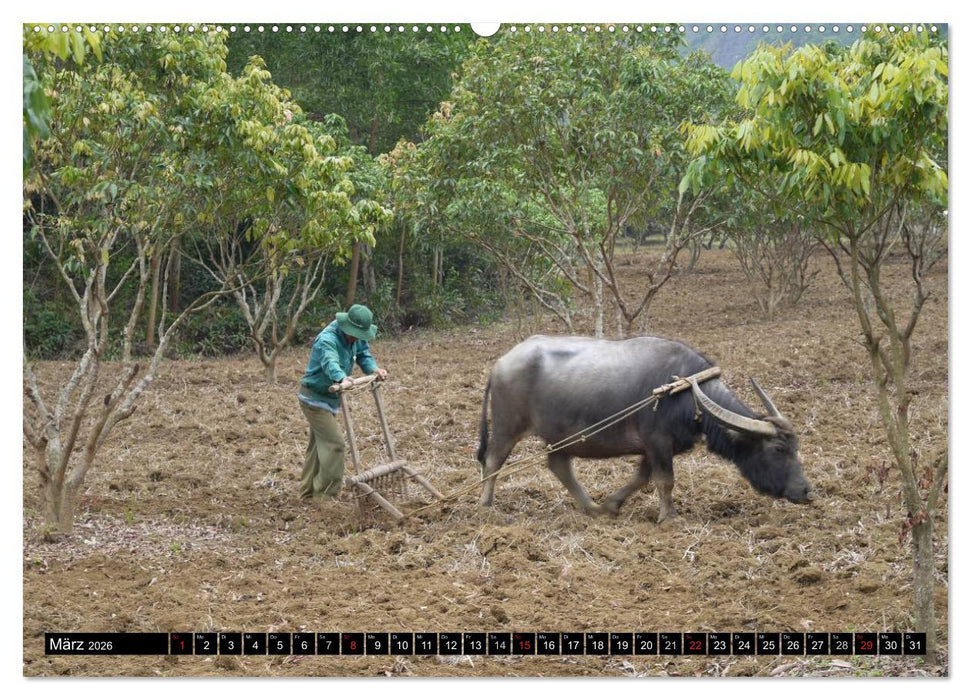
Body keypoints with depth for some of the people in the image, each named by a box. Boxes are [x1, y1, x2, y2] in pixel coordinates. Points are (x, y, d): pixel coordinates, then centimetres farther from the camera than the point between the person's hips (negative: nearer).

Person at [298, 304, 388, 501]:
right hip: (314, 397, -10)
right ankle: (326, 495, -12)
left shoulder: (356, 338, -4)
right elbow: (330, 362, -50)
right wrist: (342, 380, -70)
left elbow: (364, 354, 6)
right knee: (334, 442, -16)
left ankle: (308, 490, 30)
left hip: (330, 397, 10)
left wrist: (374, 369, -16)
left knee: (319, 443, 18)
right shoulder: (328, 339, -31)